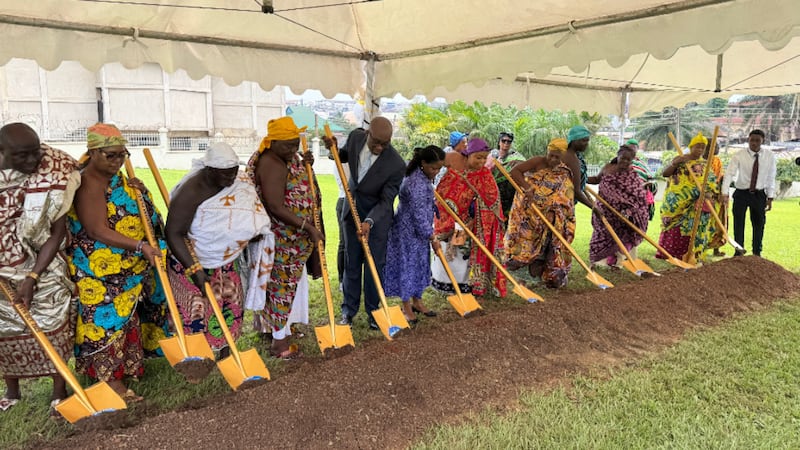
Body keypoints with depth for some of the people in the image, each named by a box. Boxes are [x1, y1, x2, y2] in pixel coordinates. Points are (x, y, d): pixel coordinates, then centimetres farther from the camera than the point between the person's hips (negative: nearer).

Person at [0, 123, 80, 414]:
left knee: (52, 328, 2)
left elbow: (57, 233, -15)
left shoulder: (53, 177, -17)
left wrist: (32, 278, -19)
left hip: (43, 269, -2)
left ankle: (59, 391, 19)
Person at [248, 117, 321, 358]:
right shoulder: (272, 165, -24)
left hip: (295, 235, 10)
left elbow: (298, 184, 24)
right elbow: (276, 207, -29)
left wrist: (306, 165, 4)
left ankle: (284, 327, 38)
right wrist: (308, 227, -27)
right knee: (283, 284, 0)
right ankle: (279, 340, 13)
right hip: (284, 237, -10)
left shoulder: (288, 157, 6)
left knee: (289, 282, 21)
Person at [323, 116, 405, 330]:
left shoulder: (396, 165, -27)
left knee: (375, 265, 4)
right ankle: (348, 310, 23)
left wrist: (369, 222, -37)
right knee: (351, 263, 11)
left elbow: (386, 201, -22)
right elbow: (344, 156, 10)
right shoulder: (355, 137, -13)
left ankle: (373, 312, 21)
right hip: (352, 213, 4)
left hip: (378, 217, -4)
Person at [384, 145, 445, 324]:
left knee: (420, 265, 17)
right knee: (408, 266, 2)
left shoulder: (423, 177, 2)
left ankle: (416, 301, 30)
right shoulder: (416, 184, -28)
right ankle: (407, 306, 15)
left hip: (419, 231, 10)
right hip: (408, 232, -10)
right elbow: (419, 216, -25)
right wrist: (432, 239, -17)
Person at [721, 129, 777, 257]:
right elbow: (729, 174, -20)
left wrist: (770, 198, 0)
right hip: (741, 194, -2)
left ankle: (757, 253, 27)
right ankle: (738, 252, 17)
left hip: (759, 195, 2)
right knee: (738, 223, 3)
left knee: (759, 224, 11)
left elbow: (771, 178, 1)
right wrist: (725, 193, -31)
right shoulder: (739, 156, -12)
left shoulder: (770, 156, -5)